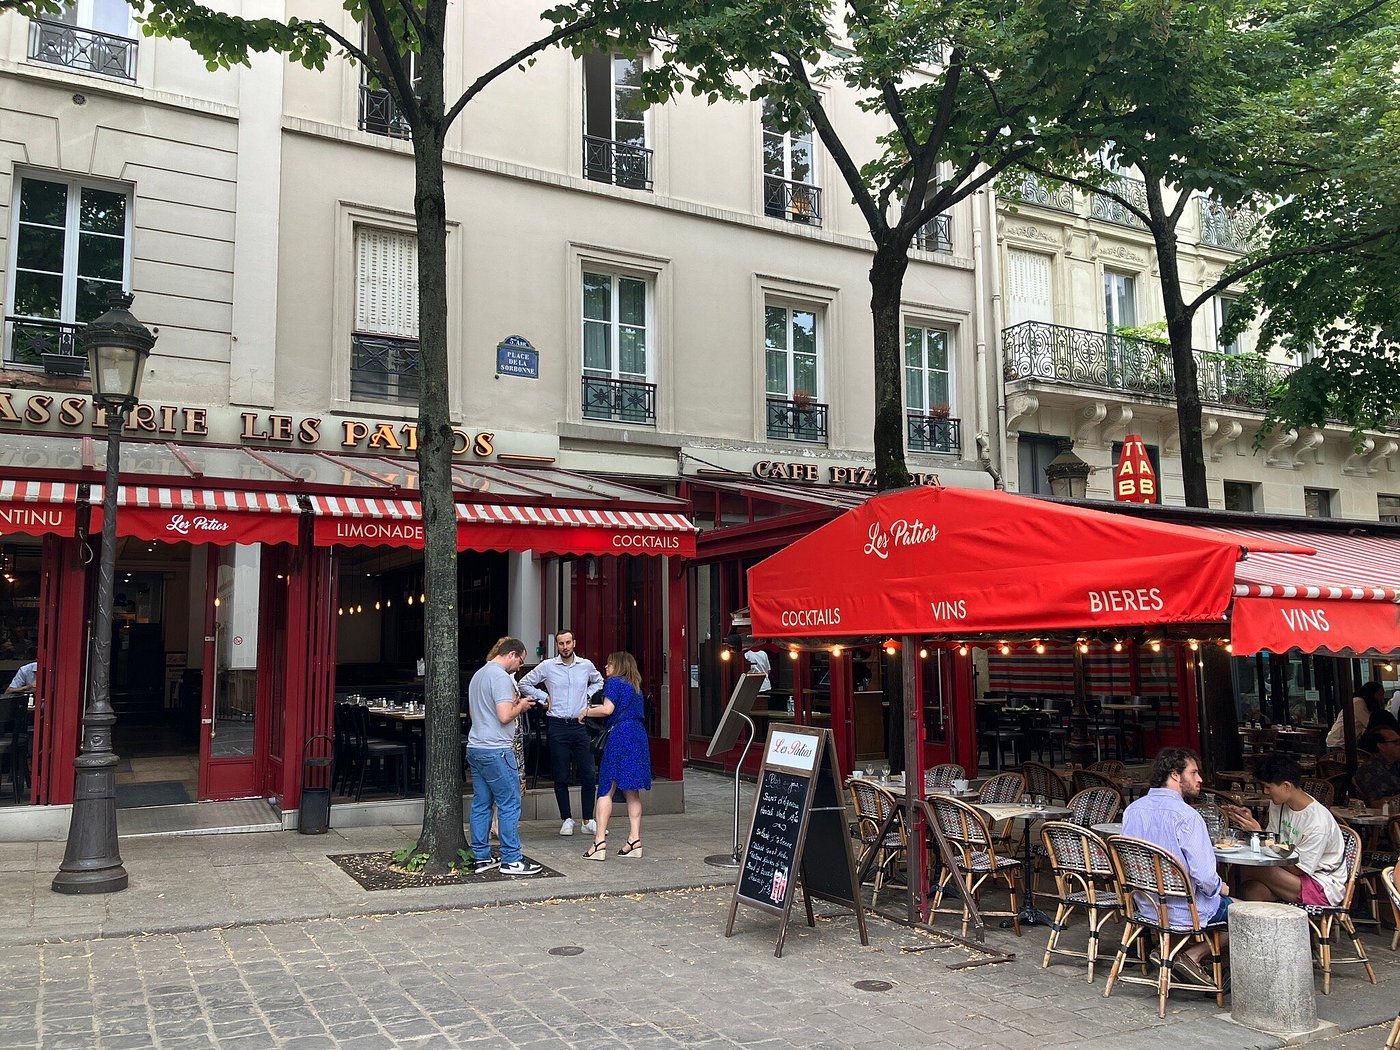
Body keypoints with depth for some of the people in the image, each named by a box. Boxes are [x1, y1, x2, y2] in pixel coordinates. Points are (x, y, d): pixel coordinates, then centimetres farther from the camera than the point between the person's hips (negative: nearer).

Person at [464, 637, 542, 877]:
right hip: (496, 750, -10)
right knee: (509, 805, -3)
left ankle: (482, 857, 15)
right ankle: (512, 860, -1)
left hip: (475, 747, 10)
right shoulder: (501, 677, -13)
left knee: (481, 804, 11)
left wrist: (514, 703, 18)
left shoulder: (478, 675, 18)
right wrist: (520, 706, -2)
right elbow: (504, 716, -21)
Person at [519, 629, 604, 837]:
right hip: (557, 726, -2)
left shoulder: (586, 665, 5)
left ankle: (588, 820, 11)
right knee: (561, 778, 3)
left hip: (580, 725, 2)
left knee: (588, 776, 1)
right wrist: (544, 697, 1)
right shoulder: (547, 666, -1)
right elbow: (524, 684, 9)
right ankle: (567, 820, 14)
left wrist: (587, 695, 9)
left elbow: (599, 681, 25)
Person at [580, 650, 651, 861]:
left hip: (620, 735, -7)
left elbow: (607, 709, -12)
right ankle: (635, 841, 4)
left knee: (606, 790, -5)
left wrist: (586, 712, 4)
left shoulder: (614, 682, -1)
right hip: (639, 737, 8)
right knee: (632, 792, 8)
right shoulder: (636, 687, 22)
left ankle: (600, 842, -10)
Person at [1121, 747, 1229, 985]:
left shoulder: (1132, 810, -1)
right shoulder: (1187, 816, -22)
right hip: (1183, 911, -7)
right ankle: (1192, 955, 3)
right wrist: (1221, 887, -3)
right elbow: (1204, 875, -25)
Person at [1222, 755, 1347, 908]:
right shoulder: (1278, 804, 0)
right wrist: (1249, 820, -10)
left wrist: (1258, 833, -23)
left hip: (1323, 886, -7)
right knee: (1253, 889, -25)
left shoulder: (1318, 821, -24)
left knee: (1249, 870, -25)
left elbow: (1298, 869, -21)